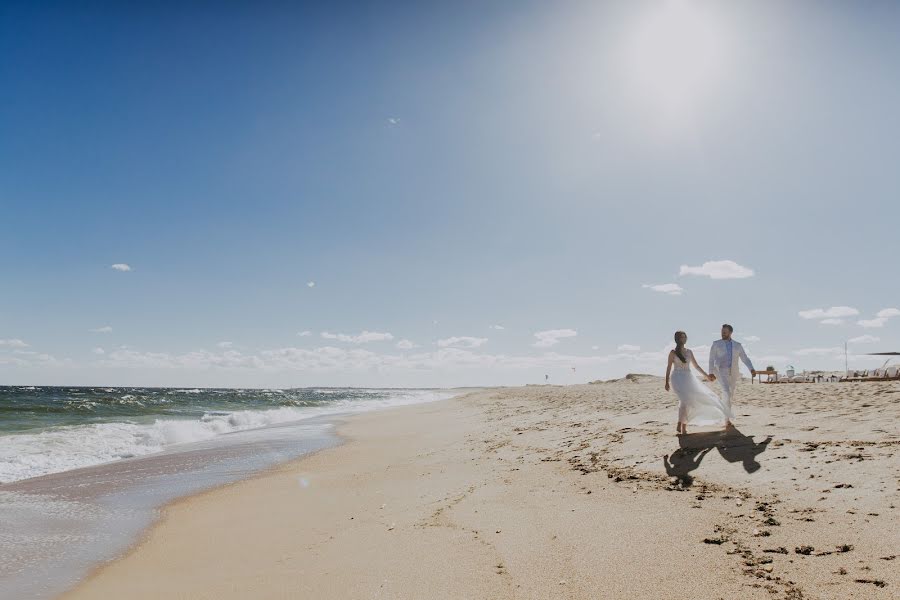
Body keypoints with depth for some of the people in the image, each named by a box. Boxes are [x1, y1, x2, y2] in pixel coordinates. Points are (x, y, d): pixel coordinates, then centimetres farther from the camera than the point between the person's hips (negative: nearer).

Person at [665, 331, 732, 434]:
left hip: (688, 378, 6)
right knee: (685, 398, -21)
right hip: (678, 378, -6)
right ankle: (681, 425, -15)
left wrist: (706, 376, 17)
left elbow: (696, 365, 19)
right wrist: (667, 382, -6)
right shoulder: (673, 353, -1)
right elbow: (669, 367, -2)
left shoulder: (689, 352, 13)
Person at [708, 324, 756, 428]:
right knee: (726, 392, -23)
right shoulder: (716, 344, 6)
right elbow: (711, 359, 3)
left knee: (730, 396, 12)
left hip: (733, 373, 4)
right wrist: (711, 373, -8)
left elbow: (745, 359, 4)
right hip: (721, 371, -4)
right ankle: (727, 420, -28)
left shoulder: (737, 346, 12)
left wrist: (752, 369, -13)